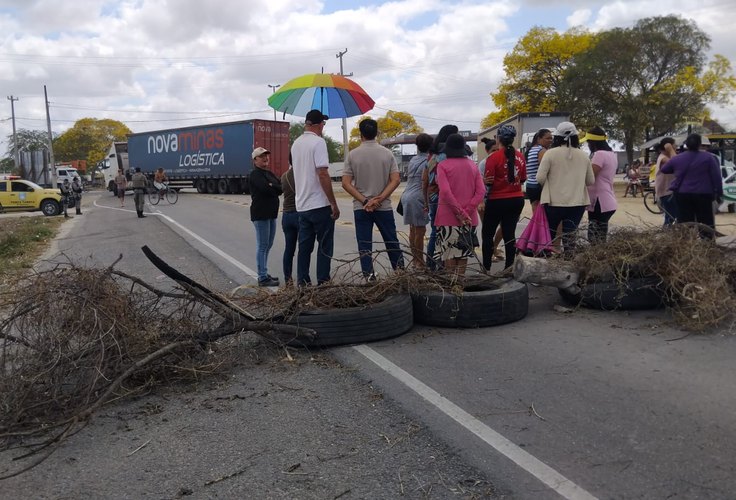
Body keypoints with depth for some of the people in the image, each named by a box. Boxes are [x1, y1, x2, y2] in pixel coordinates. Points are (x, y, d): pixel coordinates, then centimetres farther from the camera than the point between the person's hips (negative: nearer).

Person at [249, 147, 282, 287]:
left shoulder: (269, 173, 18)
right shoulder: (255, 175, -9)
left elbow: (281, 186, 7)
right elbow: (267, 188, -23)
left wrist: (272, 187, -12)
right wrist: (277, 188, -6)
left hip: (271, 214, 9)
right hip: (261, 214, -9)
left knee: (268, 245, 14)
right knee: (262, 246, -6)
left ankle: (264, 274, 23)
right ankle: (262, 278, -2)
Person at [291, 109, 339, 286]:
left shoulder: (296, 144, 13)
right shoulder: (318, 142, -12)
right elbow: (323, 174, -19)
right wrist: (334, 203, -17)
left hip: (302, 205, 7)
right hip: (320, 205, -7)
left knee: (304, 247, 10)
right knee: (325, 246, 2)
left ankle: (302, 282, 13)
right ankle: (323, 282, 4)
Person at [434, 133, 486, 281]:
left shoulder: (443, 165, -6)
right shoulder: (472, 165, 7)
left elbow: (445, 192, -17)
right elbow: (481, 191, -1)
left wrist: (460, 213, -13)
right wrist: (467, 211, -8)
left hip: (448, 217, -4)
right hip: (469, 217, 4)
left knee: (449, 252, 3)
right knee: (463, 252, 11)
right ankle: (459, 282, 16)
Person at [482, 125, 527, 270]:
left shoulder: (494, 157, -14)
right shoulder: (520, 156, 0)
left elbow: (488, 182, -14)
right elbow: (523, 179, 8)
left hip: (497, 201, -4)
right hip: (517, 200, 4)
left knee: (487, 234, 8)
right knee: (509, 234, 11)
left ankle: (486, 268, 7)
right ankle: (509, 267, 12)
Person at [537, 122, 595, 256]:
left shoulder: (551, 153, -8)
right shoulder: (583, 156, 4)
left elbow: (540, 178, -12)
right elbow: (591, 180, 11)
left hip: (554, 202, -2)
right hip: (577, 203, 3)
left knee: (549, 237, 13)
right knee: (570, 239, 5)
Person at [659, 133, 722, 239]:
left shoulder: (677, 159, 3)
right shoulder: (708, 157, -4)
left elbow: (664, 169, 18)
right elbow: (716, 177, -5)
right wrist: (718, 193, 2)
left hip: (682, 194, 2)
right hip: (703, 194, -2)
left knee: (684, 223, 6)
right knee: (706, 222, 5)